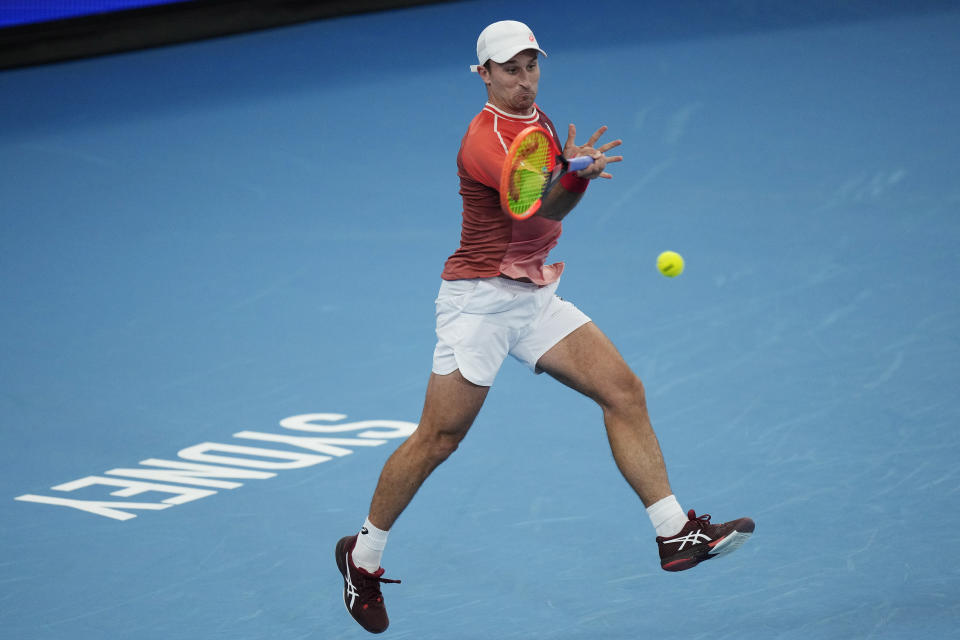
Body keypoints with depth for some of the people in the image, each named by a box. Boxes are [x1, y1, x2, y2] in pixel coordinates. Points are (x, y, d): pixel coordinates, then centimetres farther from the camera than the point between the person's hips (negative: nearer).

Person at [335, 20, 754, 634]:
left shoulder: (537, 121, 9)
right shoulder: (484, 142, -19)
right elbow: (545, 207, -34)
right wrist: (577, 174, -53)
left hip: (537, 299, 8)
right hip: (480, 301, -8)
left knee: (626, 393, -6)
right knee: (438, 440, -4)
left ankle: (677, 535, -7)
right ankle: (363, 555, 14)